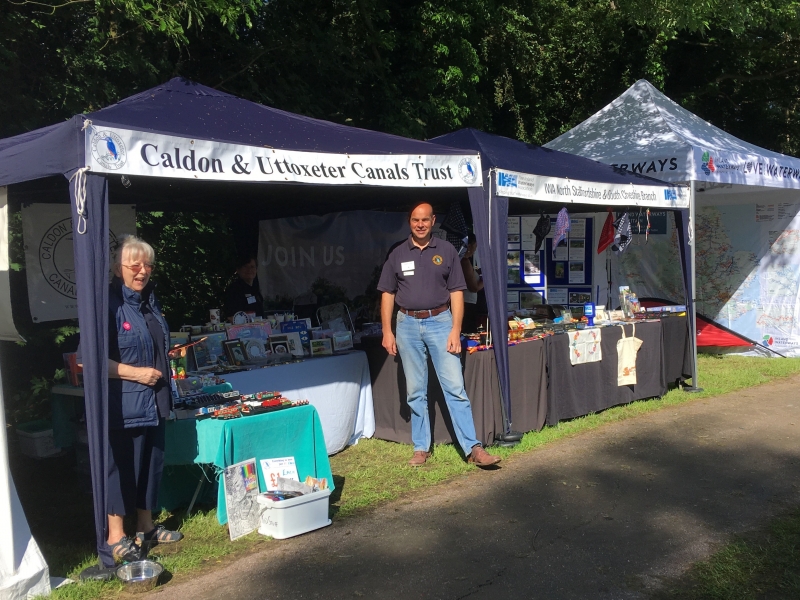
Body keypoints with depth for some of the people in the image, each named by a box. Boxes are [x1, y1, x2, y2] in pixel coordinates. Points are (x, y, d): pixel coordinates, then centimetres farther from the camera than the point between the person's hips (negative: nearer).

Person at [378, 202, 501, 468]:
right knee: (415, 391, 8)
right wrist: (387, 332, 0)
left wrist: (456, 329, -8)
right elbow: (387, 294, 7)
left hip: (440, 322, -1)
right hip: (408, 325, 2)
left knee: (455, 387, -5)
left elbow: (456, 292, 1)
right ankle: (421, 448, 18)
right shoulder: (398, 254, 5)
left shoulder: (446, 251, 2)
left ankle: (473, 448, -2)